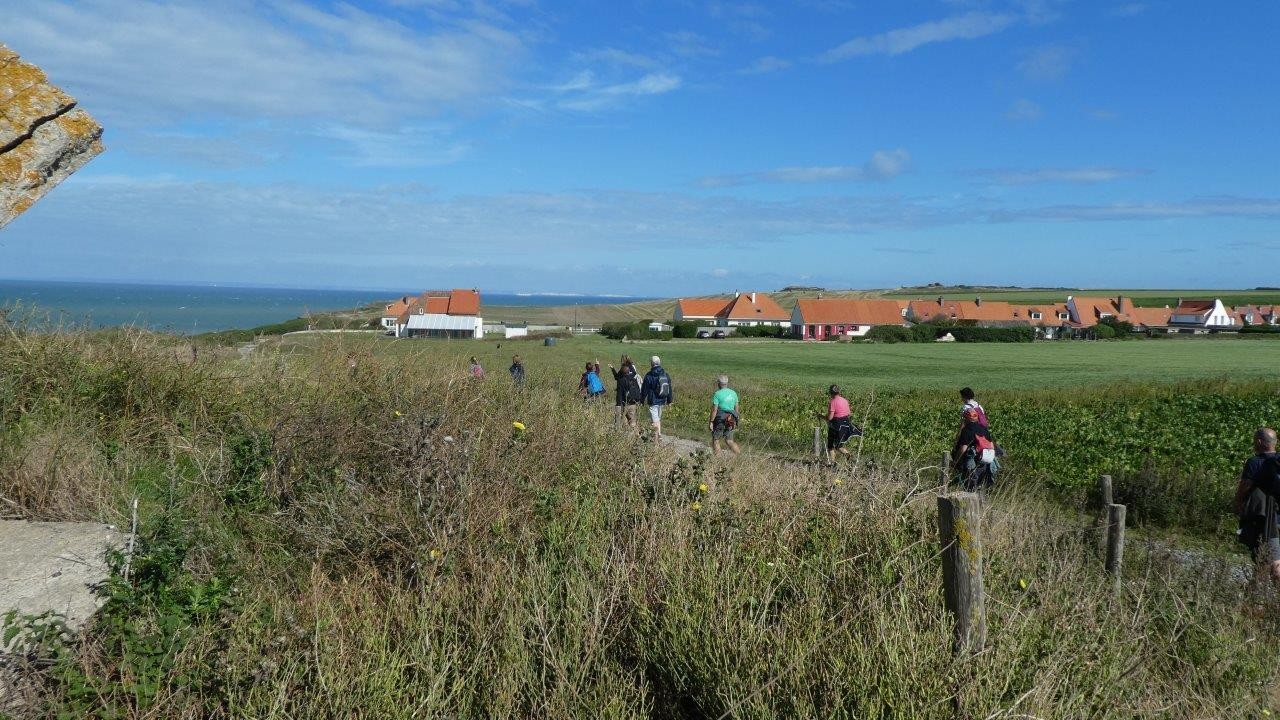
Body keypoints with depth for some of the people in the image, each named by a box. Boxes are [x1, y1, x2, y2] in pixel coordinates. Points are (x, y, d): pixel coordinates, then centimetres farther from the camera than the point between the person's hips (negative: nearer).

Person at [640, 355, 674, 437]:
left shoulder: (649, 376, -12)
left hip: (653, 401, -6)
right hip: (662, 401, 6)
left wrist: (642, 400, 5)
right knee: (658, 418, 20)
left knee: (655, 420, -5)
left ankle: (658, 434, -12)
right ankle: (658, 433, 23)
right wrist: (669, 400, 20)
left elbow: (644, 389, -7)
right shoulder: (666, 375, 5)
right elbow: (669, 389, 12)